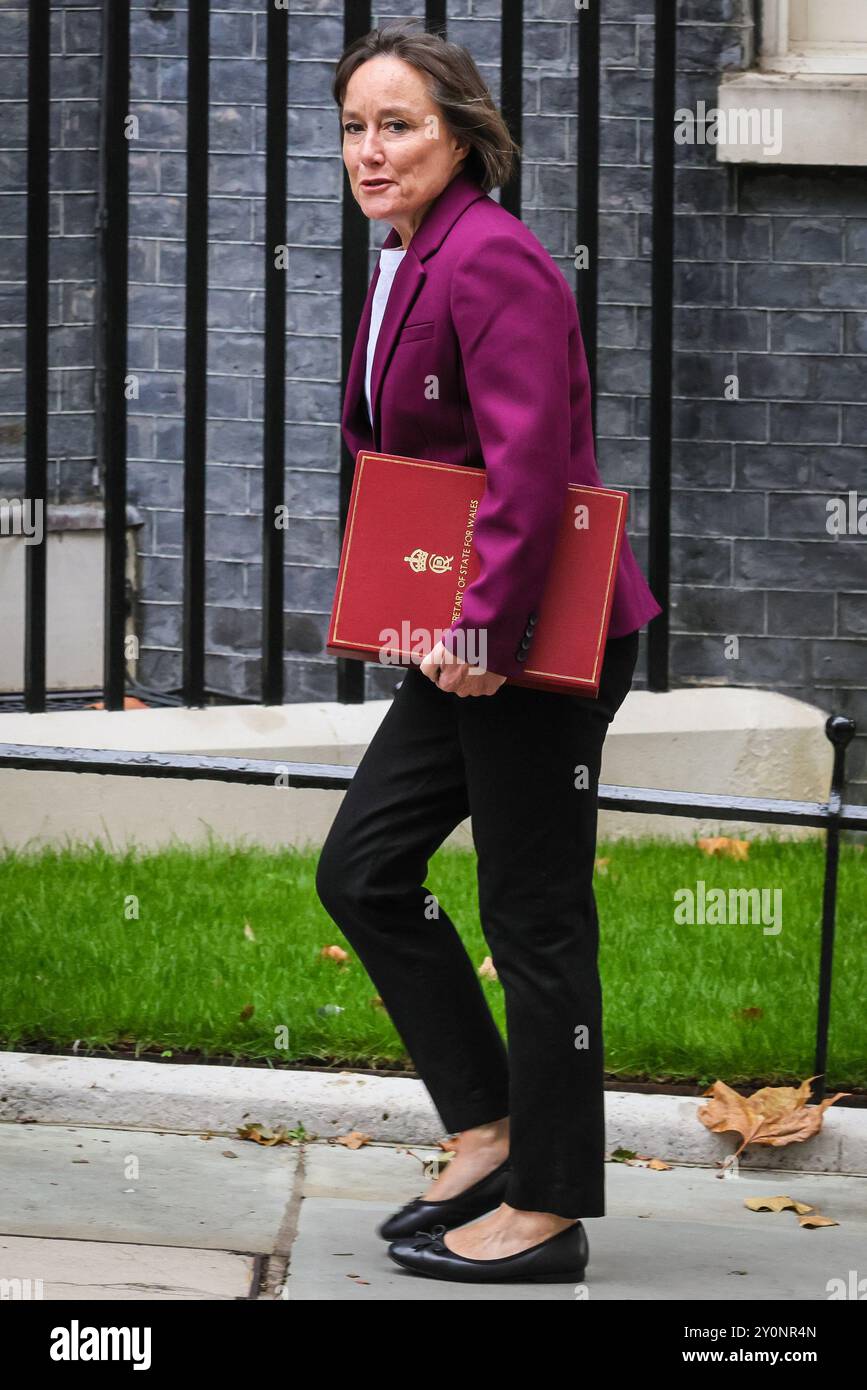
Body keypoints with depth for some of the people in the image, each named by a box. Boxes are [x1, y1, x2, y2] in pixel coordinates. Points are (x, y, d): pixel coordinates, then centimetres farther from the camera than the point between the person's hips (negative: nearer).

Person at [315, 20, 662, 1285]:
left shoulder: (492, 260, -17)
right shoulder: (406, 267, 13)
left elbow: (530, 467, -24)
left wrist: (486, 631, -24)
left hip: (541, 644, -10)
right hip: (463, 642, 10)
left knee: (535, 918, -2)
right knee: (362, 867, 11)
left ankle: (547, 1210, 8)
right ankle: (489, 1131, 20)